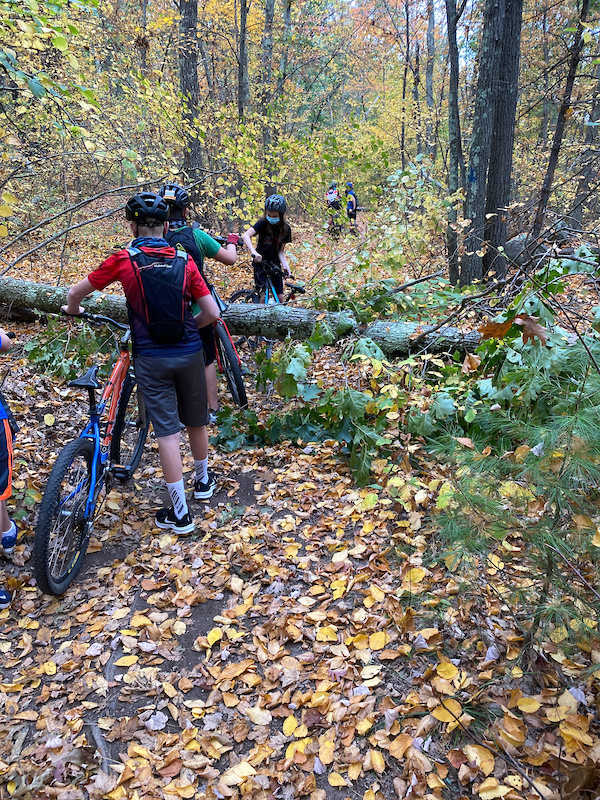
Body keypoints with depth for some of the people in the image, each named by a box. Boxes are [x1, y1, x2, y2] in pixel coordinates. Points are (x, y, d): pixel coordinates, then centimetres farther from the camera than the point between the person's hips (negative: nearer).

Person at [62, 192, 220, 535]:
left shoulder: (123, 260, -7)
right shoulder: (184, 260, -2)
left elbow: (76, 293, 4)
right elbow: (212, 313, -4)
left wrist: (73, 310, 27)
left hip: (151, 358, -2)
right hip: (189, 353, 3)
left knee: (167, 432, 2)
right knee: (197, 421, 21)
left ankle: (180, 513, 9)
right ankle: (204, 480, 43)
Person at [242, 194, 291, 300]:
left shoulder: (286, 229, -3)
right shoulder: (263, 224, -14)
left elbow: (280, 251, -1)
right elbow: (245, 236, -29)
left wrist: (285, 265, -19)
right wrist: (254, 252, -45)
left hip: (275, 264, 4)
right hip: (260, 262, -4)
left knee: (279, 297, 2)